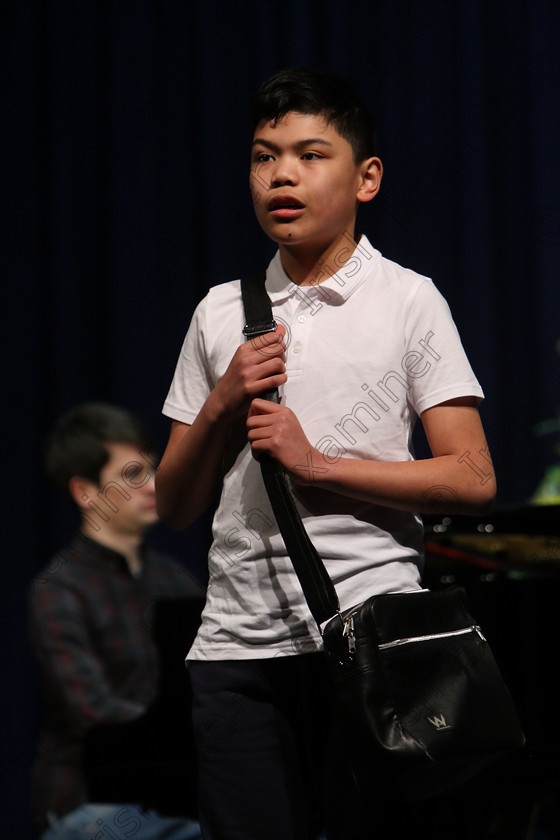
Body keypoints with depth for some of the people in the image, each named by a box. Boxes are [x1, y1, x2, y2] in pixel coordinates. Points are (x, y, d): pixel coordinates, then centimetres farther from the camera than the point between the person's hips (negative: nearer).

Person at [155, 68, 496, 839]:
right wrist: (222, 404, -2)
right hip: (239, 642, 4)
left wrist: (315, 463, -11)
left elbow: (473, 481, -5)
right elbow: (174, 506, 15)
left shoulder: (408, 301, 3)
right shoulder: (221, 314, 14)